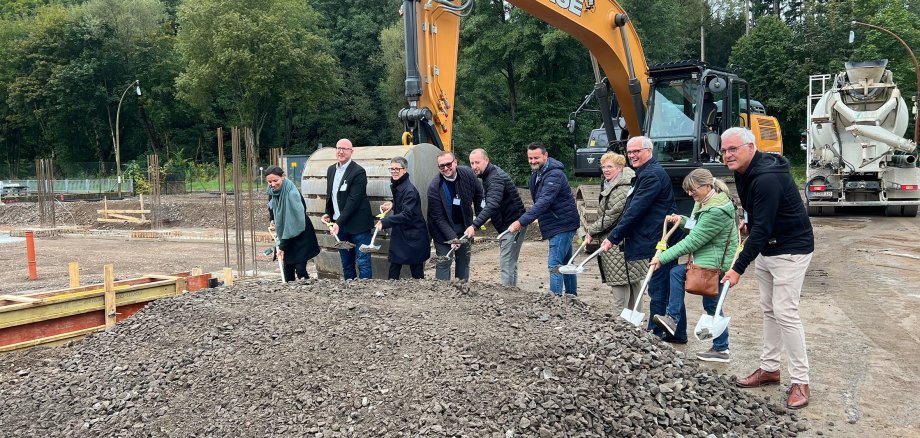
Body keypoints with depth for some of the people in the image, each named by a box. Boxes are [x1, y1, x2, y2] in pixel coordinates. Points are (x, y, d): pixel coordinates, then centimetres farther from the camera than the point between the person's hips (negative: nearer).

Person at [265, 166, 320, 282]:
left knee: (300, 269, -11)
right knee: (287, 270, 7)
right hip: (285, 237, 7)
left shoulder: (292, 193, -25)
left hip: (300, 236, -7)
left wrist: (282, 246, -26)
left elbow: (294, 223, -27)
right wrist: (272, 220, 9)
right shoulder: (272, 191, -2)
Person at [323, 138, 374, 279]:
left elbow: (353, 200, -18)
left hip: (357, 224, -7)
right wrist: (328, 213, 6)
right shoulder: (331, 170, 11)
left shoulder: (358, 172, -13)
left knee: (363, 262, -4)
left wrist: (339, 222, -20)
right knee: (346, 263, 15)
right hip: (339, 225, 7)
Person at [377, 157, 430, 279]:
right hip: (399, 235, 8)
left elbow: (406, 215, -27)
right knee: (393, 273, 8)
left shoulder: (410, 190, -20)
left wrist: (384, 222, -30)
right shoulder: (395, 186, 8)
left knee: (417, 274, 3)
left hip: (413, 236, -8)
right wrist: (393, 205, 5)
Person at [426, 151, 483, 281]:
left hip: (463, 226, 4)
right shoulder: (434, 187, -23)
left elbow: (478, 194, 7)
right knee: (443, 263, -4)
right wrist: (452, 237, -27)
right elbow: (438, 218, -20)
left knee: (464, 261, 13)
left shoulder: (468, 174, -13)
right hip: (443, 229, -4)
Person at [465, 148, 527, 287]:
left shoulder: (495, 177, -21)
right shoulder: (489, 175, 12)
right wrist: (478, 219, 16)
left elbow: (492, 205, -35)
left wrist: (475, 225, -41)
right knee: (509, 264, 17)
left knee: (506, 265, -13)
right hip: (506, 225, 11)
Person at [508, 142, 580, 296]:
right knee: (565, 262, 20)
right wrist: (523, 220, 8)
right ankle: (572, 296, 32)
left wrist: (521, 221, -39)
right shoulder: (536, 172, 9)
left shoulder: (554, 175, -23)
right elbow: (538, 201, 18)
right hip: (562, 224, 10)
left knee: (554, 264, -13)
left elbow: (543, 202, -34)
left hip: (562, 224, -10)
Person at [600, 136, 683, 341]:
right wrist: (616, 236, 15)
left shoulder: (651, 175, -16)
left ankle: (656, 333, 3)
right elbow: (633, 209, 21)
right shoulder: (646, 173, 18)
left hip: (660, 240, -11)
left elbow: (635, 211, -21)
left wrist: (613, 238, -18)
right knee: (669, 288, 16)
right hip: (663, 239, 11)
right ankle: (677, 332, 25)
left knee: (658, 289, -4)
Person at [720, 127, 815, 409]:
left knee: (785, 313, -11)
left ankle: (800, 382, -2)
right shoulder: (744, 173, 3)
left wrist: (738, 269, -31)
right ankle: (769, 369, 25)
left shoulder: (768, 178, -28)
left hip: (791, 250, -10)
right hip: (765, 248, 10)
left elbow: (762, 228, -31)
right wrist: (748, 222, 11)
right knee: (769, 310, 14)